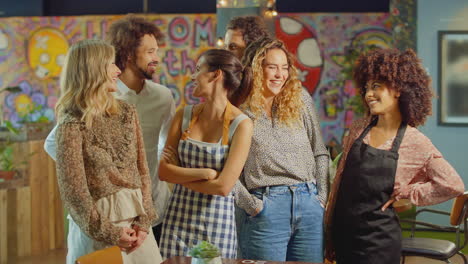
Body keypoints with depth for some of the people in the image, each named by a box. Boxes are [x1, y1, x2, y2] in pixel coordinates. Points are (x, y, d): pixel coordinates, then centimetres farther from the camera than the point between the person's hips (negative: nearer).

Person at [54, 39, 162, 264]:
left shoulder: (126, 113, 5)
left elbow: (142, 171, 5)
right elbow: (73, 189, -13)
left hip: (134, 217, 5)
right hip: (99, 223, -5)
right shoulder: (72, 124, -11)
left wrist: (144, 220, -5)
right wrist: (108, 232, -12)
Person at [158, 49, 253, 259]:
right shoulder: (184, 116, 2)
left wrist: (179, 175, -7)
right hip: (179, 217, 4)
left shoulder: (241, 124, -11)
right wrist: (206, 173, -14)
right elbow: (163, 171, -2)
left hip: (217, 220, -3)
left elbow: (223, 187, -17)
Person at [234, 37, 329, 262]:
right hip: (265, 208, -4)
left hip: (309, 204, 4)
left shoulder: (300, 100, 9)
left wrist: (322, 196, 6)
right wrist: (250, 204, -9)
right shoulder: (239, 110, -2)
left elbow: (320, 152, 13)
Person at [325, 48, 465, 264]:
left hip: (378, 241, -4)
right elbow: (340, 179, 9)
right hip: (343, 234, 4)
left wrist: (403, 193, -7)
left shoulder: (416, 143, -8)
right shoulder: (358, 130, 4)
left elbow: (453, 185, -10)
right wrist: (330, 233, 10)